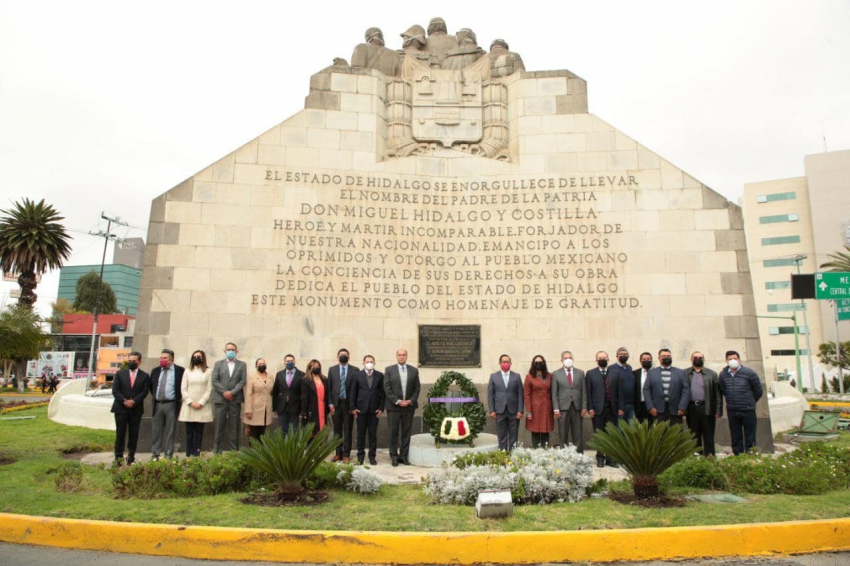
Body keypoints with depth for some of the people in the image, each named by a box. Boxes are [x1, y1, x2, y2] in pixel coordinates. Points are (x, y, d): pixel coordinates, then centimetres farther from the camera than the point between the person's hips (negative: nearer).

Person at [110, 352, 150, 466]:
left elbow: (144, 392, -2)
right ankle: (118, 457, 9)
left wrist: (133, 401, -15)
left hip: (136, 409, 0)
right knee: (120, 434, 2)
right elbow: (115, 390, 1)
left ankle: (131, 457, 11)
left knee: (134, 434, 3)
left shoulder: (145, 376, 6)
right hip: (121, 408, 0)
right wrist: (124, 401, -12)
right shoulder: (120, 374, 9)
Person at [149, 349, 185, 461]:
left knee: (170, 431, 1)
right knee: (156, 430, 8)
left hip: (171, 405, -4)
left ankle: (168, 455, 7)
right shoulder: (155, 371, 12)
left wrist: (178, 398, -2)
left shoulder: (179, 371, -3)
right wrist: (155, 396, 11)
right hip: (157, 404, 4)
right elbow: (151, 386, 23)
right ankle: (155, 454, 16)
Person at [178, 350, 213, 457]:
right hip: (189, 406, 2)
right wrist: (191, 402, -8)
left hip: (202, 406, -1)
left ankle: (196, 455, 3)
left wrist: (201, 403, -10)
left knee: (199, 431, 0)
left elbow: (209, 389, -1)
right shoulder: (187, 371, 11)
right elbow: (183, 389, 4)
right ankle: (188, 455, 6)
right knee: (189, 431, 2)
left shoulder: (209, 371, 4)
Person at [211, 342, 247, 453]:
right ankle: (218, 452, 7)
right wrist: (224, 392, -11)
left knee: (234, 427, 3)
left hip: (235, 399, 0)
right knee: (219, 427, 1)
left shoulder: (242, 364, 9)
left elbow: (243, 381, 0)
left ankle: (234, 452, 7)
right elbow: (214, 380, 0)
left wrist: (232, 392, -12)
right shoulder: (218, 364, 10)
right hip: (221, 399, 0)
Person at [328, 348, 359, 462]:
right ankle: (338, 453, 19)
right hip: (336, 403, 2)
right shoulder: (332, 370, 7)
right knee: (337, 430, 9)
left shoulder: (355, 370, 0)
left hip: (348, 404, -2)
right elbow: (329, 388, 6)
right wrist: (330, 403, -3)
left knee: (348, 430, 3)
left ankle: (346, 454, 10)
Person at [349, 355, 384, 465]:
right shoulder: (357, 375, 3)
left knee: (373, 434, 5)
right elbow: (353, 392, 4)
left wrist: (381, 408, -3)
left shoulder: (380, 375, 3)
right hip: (361, 409, 0)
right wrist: (353, 407, -2)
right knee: (361, 434, 6)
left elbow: (382, 393, 3)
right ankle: (360, 455, 17)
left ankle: (372, 456, 14)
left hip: (374, 409, 0)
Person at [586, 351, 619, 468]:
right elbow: (588, 392, 1)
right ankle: (600, 458, 14)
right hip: (597, 409, -1)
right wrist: (590, 408, -6)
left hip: (612, 409, 1)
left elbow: (618, 391, 5)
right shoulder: (590, 373, 5)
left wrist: (619, 407, -1)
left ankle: (610, 458, 12)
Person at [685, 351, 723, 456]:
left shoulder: (711, 374, 7)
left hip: (707, 408, -1)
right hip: (691, 408, 1)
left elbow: (718, 393, 4)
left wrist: (718, 410, -3)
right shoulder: (685, 374, 7)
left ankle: (710, 455, 8)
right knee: (694, 435, 7)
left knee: (708, 434, 2)